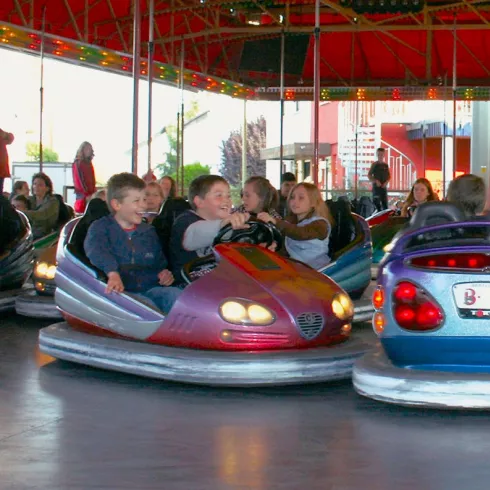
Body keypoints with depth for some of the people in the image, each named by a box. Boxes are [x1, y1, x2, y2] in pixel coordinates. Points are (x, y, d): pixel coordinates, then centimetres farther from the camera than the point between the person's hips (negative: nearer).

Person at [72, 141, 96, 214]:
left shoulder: (89, 163, 16)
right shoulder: (78, 164, -8)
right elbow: (79, 180, -12)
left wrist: (94, 191, 7)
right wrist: (86, 195, -15)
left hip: (91, 194, 7)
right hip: (82, 195, -7)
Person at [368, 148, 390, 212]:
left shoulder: (385, 165, 8)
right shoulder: (375, 164, -3)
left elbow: (389, 176, 14)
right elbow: (369, 175, -2)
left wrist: (386, 182, -4)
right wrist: (375, 181, -14)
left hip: (384, 186, 4)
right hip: (376, 186, -4)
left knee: (385, 203, 4)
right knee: (376, 202, -6)